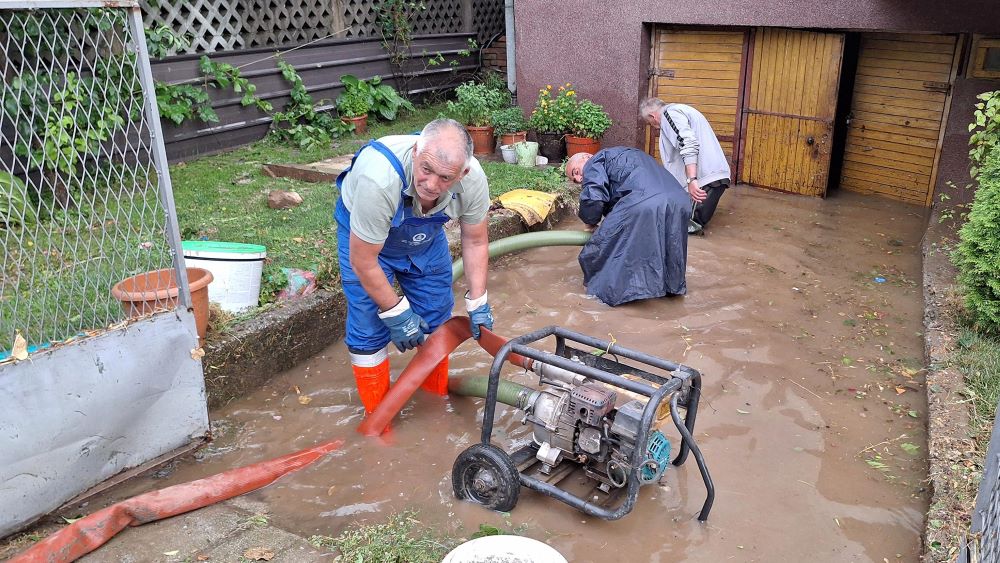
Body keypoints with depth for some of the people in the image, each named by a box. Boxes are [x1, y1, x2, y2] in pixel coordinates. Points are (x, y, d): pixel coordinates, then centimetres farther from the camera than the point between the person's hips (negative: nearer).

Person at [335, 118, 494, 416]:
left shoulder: (472, 179, -29)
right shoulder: (380, 179, -43)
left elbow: (475, 241, -10)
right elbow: (362, 262, -31)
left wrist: (477, 302, -10)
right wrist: (395, 313, -21)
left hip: (425, 230, 4)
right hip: (362, 233, -4)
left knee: (436, 318, 7)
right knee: (369, 328, -7)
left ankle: (438, 398, 30)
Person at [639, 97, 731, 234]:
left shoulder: (669, 113, -6)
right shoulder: (678, 110, 29)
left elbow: (688, 143, -24)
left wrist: (691, 180, -31)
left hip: (705, 178, -10)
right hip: (714, 176, 10)